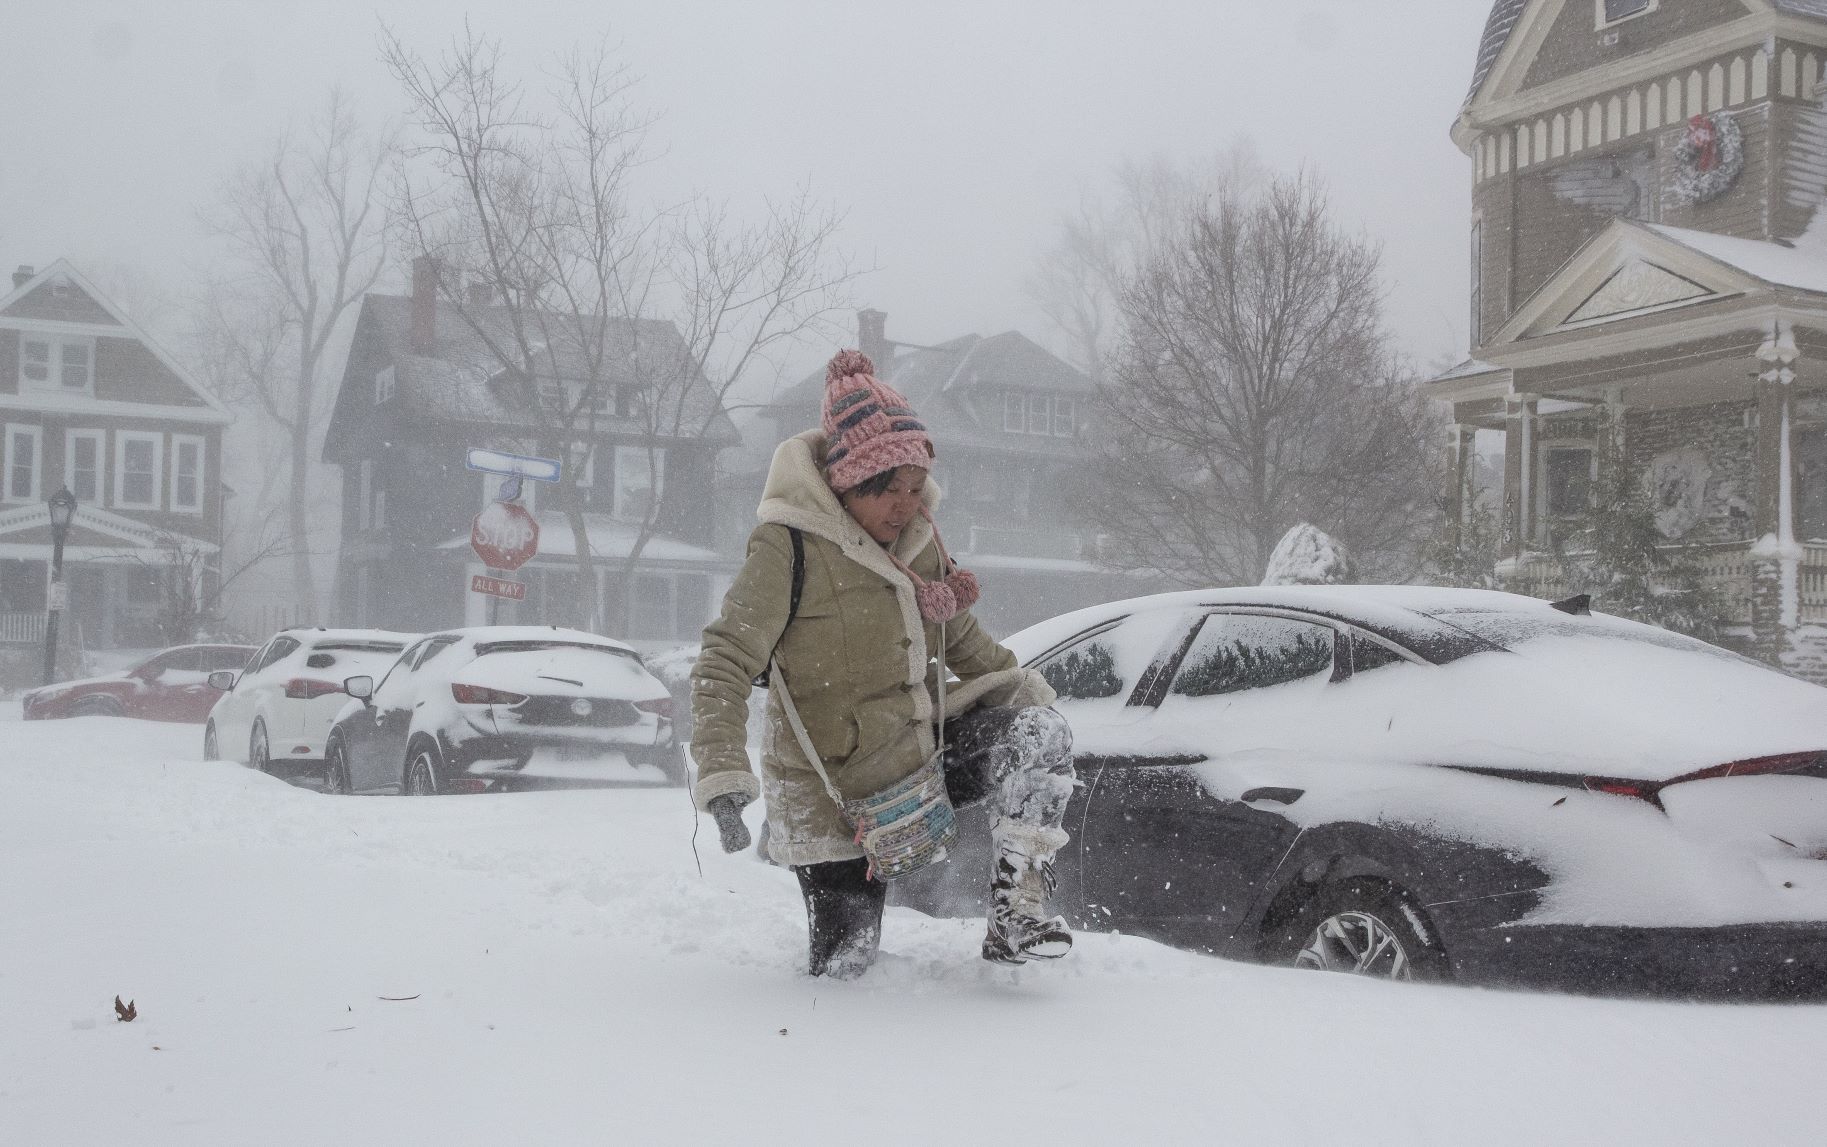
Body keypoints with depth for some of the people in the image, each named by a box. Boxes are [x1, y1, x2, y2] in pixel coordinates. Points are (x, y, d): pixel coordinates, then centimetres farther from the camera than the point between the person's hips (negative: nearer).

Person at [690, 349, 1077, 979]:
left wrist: (1016, 681, 6)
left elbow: (957, 633, 19)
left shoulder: (917, 533, 2)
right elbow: (723, 665, -23)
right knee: (842, 965, 0)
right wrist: (723, 778, -34)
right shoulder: (788, 547, -20)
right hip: (836, 795, -6)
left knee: (1040, 733, -16)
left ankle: (1017, 913, -12)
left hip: (921, 753, 6)